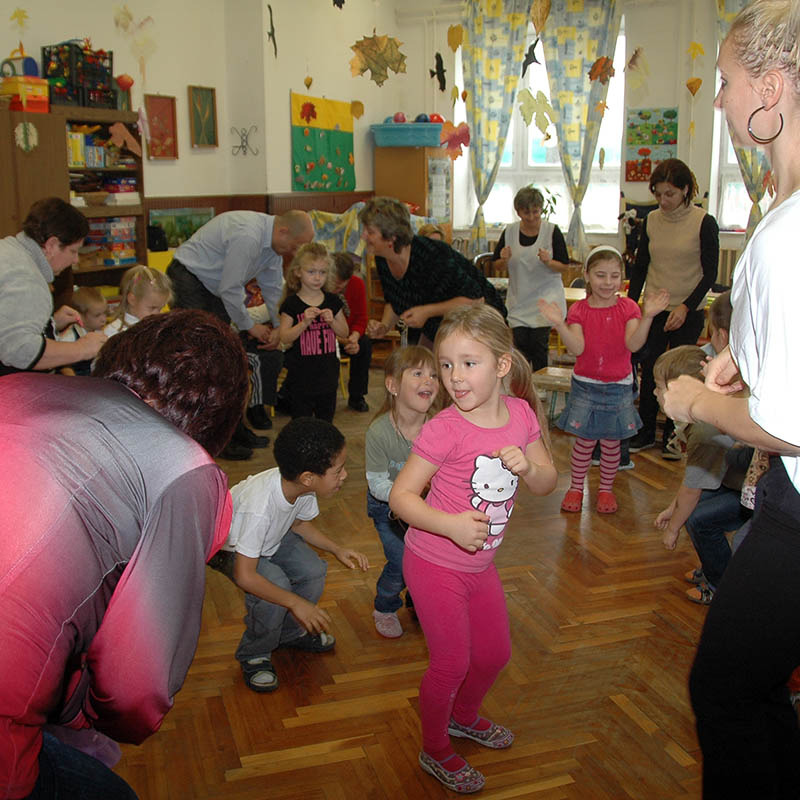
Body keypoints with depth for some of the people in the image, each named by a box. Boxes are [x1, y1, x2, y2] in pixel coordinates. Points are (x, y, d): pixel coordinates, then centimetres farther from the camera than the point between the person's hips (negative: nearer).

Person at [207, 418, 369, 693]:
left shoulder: (303, 487, -22)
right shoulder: (259, 507, -44)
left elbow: (299, 523, 2)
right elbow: (245, 576, -37)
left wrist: (338, 550, -10)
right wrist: (295, 602, -33)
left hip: (271, 536, 7)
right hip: (228, 547, -6)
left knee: (314, 571, -12)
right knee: (277, 584, -28)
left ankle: (290, 632, 17)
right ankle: (253, 655, -2)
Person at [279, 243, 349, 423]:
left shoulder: (332, 301, 4)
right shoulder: (291, 303, -7)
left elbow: (344, 333, 7)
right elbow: (284, 338, -13)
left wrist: (332, 321, -12)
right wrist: (305, 322, -26)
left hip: (328, 372, 4)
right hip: (301, 375, -4)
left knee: (326, 419, 15)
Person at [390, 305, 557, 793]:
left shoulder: (521, 413, -7)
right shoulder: (444, 430, -24)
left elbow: (548, 483, 2)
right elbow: (400, 496, -20)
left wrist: (527, 466, -20)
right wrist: (451, 525, -34)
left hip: (481, 564, 6)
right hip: (435, 565, -6)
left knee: (495, 653, 20)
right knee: (452, 662, 3)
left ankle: (464, 716, 50)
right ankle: (435, 751, 30)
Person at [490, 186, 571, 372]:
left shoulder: (552, 231, -5)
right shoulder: (509, 232, 3)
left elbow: (565, 267, -3)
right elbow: (497, 265, 10)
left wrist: (548, 262, -23)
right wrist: (505, 260, -13)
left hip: (545, 299, -3)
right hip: (518, 299, 3)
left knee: (539, 344, -7)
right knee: (521, 343, -2)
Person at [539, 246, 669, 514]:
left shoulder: (627, 307, -5)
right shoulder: (579, 310, -6)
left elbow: (633, 343, -21)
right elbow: (577, 348, -20)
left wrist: (647, 317, -36)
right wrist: (559, 324, -35)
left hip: (618, 386, 1)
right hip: (585, 384, 0)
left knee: (611, 442, 8)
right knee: (584, 440, 4)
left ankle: (606, 489, 26)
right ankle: (576, 487, 22)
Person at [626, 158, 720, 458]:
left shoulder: (704, 223, -8)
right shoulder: (652, 221, 3)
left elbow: (710, 273, -8)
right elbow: (640, 266, 9)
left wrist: (685, 307, -17)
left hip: (688, 313, -3)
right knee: (649, 372, 6)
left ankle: (672, 437, 20)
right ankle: (645, 433, 21)